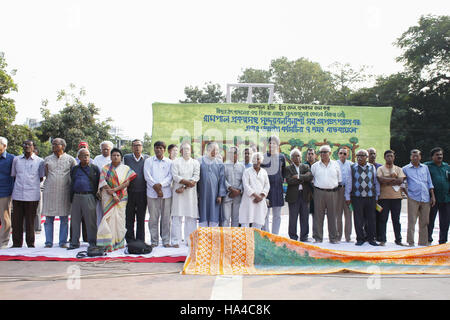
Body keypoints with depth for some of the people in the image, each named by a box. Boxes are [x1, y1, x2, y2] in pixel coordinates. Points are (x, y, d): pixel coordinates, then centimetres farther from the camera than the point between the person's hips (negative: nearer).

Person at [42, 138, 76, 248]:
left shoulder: (70, 159, 5)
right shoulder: (47, 159, 12)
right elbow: (45, 175, 22)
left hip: (64, 192, -2)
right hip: (49, 191, 2)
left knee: (64, 219, 3)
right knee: (48, 218, 3)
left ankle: (63, 242, 10)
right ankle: (48, 242, 12)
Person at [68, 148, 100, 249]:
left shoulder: (94, 168, 6)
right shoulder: (74, 169, 16)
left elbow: (98, 183, 7)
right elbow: (71, 184, 19)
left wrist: (96, 196, 1)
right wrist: (71, 198, 13)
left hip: (89, 196, -4)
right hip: (76, 197, 4)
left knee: (91, 220, -1)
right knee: (74, 220, 7)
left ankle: (92, 242, 8)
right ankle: (74, 242, 16)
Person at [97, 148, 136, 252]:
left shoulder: (126, 168, 7)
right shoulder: (105, 168, 7)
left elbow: (127, 182, -4)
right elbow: (103, 182, -4)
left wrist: (115, 189, -16)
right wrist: (112, 194, -14)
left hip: (121, 197, 1)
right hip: (108, 197, 0)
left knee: (119, 219, 1)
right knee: (109, 218, -8)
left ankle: (119, 243, 9)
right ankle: (109, 244, -7)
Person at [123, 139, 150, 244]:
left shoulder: (147, 158, 6)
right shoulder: (126, 157, 7)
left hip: (142, 192, 0)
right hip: (129, 192, 0)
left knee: (141, 218, 7)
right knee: (129, 218, 5)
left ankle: (140, 241, 16)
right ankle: (130, 241, 15)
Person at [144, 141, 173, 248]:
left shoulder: (169, 162, 11)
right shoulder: (148, 161, 10)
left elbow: (170, 176, 2)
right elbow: (147, 176, 1)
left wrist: (160, 185, -12)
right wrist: (155, 187, -10)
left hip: (166, 193, 0)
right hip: (152, 193, 0)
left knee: (166, 218, 1)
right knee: (153, 218, 1)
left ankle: (166, 241, 10)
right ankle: (154, 241, 9)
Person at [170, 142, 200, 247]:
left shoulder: (195, 162, 13)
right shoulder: (176, 162, 9)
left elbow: (196, 177, 0)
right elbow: (175, 176, -3)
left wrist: (184, 187, -10)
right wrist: (188, 182, -15)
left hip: (191, 193, 2)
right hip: (178, 192, -2)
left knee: (191, 217, 0)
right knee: (177, 216, -3)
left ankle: (190, 241, 7)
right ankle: (175, 241, 3)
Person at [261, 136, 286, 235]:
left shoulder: (281, 157, 8)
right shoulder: (263, 157, 2)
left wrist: (280, 181, 8)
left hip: (277, 188, 2)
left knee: (277, 214, 7)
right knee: (265, 213, -2)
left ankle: (275, 235, 16)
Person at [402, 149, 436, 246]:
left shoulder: (425, 167, 15)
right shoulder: (405, 169, 6)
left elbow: (429, 183, 16)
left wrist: (432, 196, 10)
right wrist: (405, 192, 1)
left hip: (426, 198, 3)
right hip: (413, 198, -3)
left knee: (424, 222, 7)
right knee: (412, 221, -5)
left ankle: (423, 242, 16)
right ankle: (410, 242, 1)